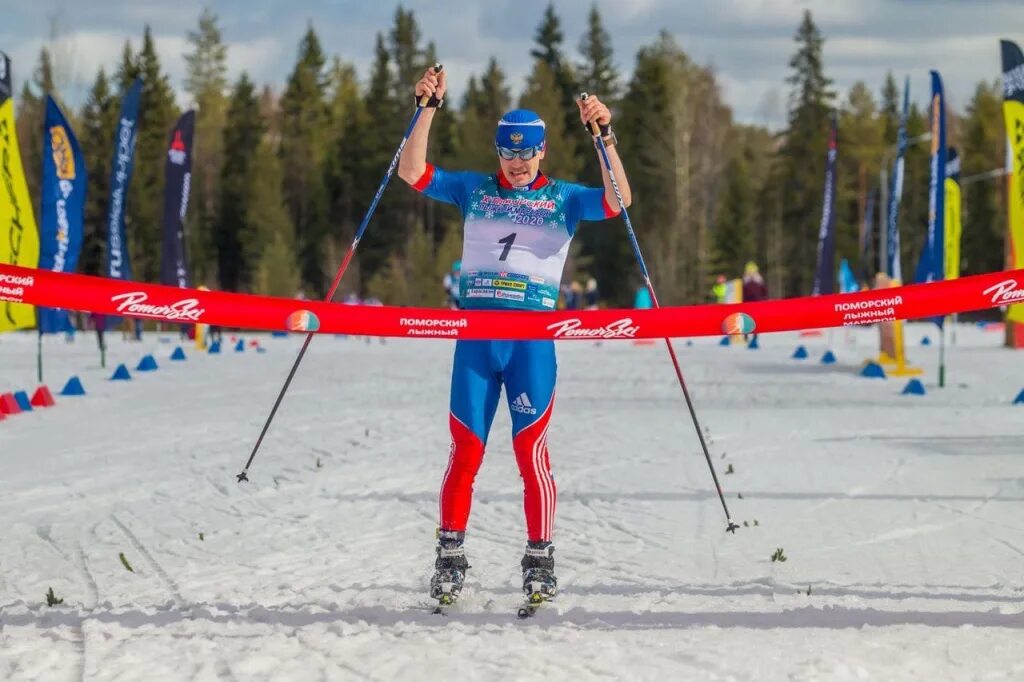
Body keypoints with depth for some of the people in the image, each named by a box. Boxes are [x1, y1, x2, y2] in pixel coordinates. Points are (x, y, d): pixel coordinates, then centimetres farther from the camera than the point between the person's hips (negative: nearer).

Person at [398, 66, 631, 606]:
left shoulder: (563, 198, 9)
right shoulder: (473, 190, 12)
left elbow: (617, 201, -7)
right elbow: (412, 172, 4)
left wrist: (604, 136, -17)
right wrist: (428, 110, -7)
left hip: (534, 338, -1)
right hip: (475, 333, 1)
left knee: (531, 448, -5)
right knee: (466, 449, 0)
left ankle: (540, 560, 3)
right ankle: (450, 557, 8)